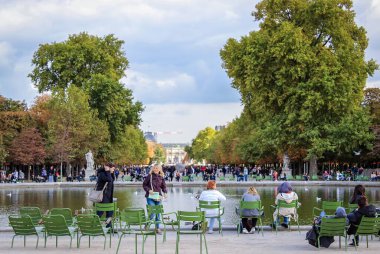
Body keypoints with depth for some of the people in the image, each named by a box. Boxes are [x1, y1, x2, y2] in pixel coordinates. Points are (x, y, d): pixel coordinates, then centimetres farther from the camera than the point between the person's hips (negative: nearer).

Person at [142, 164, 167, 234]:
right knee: (152, 213, -13)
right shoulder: (149, 176, -4)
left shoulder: (161, 177, 6)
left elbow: (163, 186, 12)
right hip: (150, 197, -4)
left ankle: (157, 228, 21)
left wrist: (165, 192, -6)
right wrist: (148, 190, -14)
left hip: (158, 197, 4)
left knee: (158, 213, 10)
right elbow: (144, 184, 1)